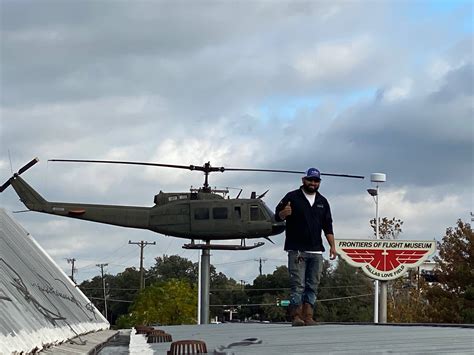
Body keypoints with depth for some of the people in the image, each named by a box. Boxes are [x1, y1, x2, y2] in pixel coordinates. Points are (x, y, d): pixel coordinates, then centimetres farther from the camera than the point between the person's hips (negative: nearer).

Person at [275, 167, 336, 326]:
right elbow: (277, 215, 0)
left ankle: (308, 317, 4)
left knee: (312, 286, 2)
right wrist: (284, 213, -24)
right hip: (297, 250, -5)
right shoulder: (292, 197, 4)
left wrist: (332, 245, 10)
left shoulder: (322, 202, 19)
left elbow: (328, 226, 19)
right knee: (298, 285, -9)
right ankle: (296, 317, -10)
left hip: (316, 252, 5)